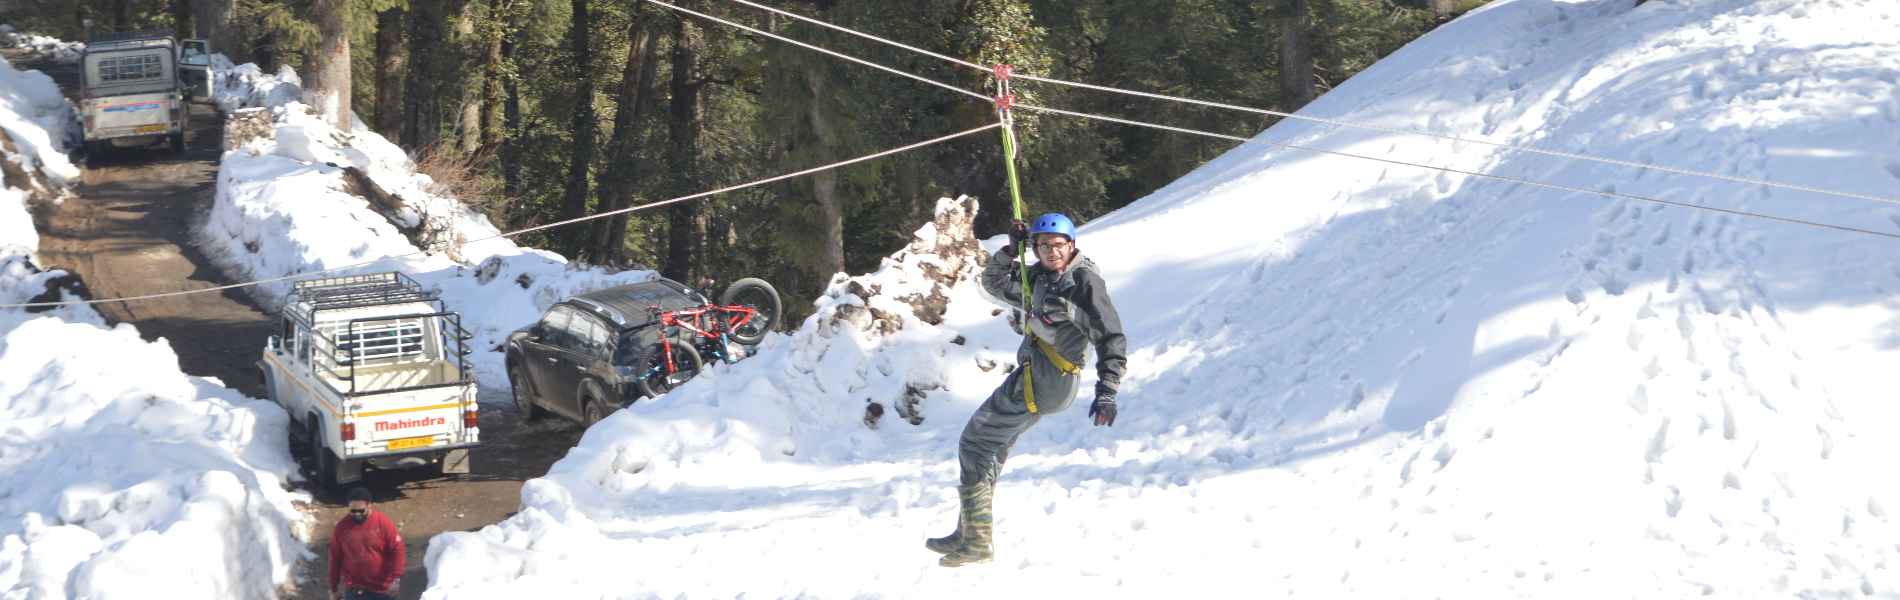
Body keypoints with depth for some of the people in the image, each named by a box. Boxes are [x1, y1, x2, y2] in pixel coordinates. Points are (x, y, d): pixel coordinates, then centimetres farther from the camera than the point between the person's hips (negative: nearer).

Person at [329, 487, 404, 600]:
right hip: (354, 589, 1)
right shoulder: (342, 527, -6)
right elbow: (335, 558, 2)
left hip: (382, 587, -1)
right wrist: (333, 587, 5)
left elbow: (396, 549, -10)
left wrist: (395, 578, -19)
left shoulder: (383, 522, -12)